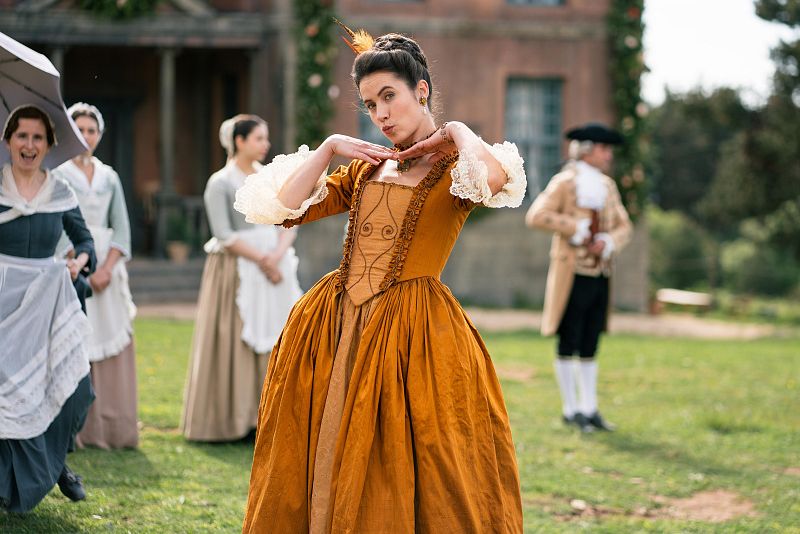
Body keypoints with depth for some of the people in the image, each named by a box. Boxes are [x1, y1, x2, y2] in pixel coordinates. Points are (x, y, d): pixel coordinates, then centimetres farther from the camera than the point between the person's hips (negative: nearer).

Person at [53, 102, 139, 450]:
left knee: (111, 348, 2)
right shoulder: (57, 175, 1)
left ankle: (111, 428, 6)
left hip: (107, 267, 4)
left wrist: (107, 268, -7)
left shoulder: (109, 177, 13)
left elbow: (121, 229, 8)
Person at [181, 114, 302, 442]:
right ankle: (231, 419, 1)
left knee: (276, 344, 3)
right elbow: (225, 236, -12)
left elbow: (289, 223, 6)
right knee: (236, 345, -5)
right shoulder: (220, 183, -4)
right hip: (237, 272, -6)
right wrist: (261, 260, -15)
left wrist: (277, 255, -12)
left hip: (276, 267, 6)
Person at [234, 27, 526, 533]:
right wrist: (329, 147, 5)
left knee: (397, 471, -3)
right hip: (336, 327, 5)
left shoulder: (457, 164, 0)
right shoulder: (365, 168, 16)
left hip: (414, 332, -5)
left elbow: (498, 177, -25)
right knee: (331, 468, 9)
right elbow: (283, 207, 9)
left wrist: (455, 131, -10)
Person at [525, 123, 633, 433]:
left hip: (600, 276, 6)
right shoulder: (564, 183, -8)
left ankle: (589, 410, 15)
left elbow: (623, 227, 12)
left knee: (589, 348, 10)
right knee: (568, 345, 2)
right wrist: (576, 228, -17)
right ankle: (571, 410, 10)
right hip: (573, 276, -6)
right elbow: (536, 216, -18)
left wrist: (608, 242, -9)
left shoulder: (608, 187, 12)